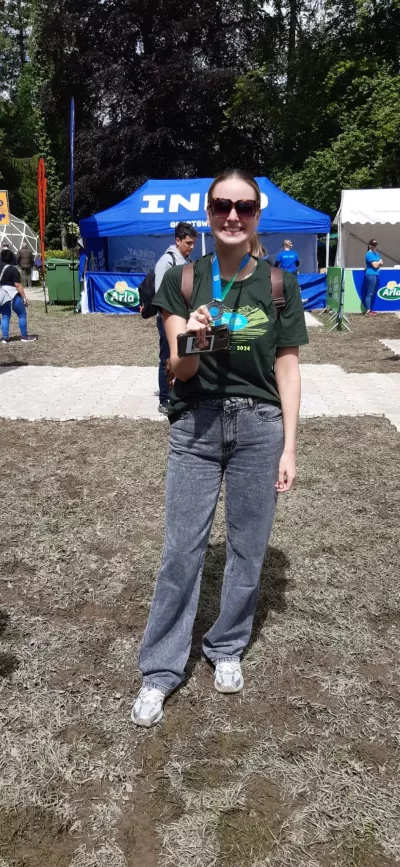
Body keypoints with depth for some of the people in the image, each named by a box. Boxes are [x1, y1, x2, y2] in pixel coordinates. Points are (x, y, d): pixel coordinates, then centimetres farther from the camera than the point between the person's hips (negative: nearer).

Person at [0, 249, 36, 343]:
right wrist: (24, 297, -13)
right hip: (11, 295, -6)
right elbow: (18, 285, -15)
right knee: (22, 314, 6)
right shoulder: (13, 270, -11)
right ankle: (24, 336, 7)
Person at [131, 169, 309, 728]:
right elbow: (179, 370, -5)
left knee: (248, 547, 11)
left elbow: (287, 370, 1)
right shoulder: (182, 280, -2)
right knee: (181, 550, 3)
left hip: (260, 428, 1)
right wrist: (191, 341, -28)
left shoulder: (279, 285, 0)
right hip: (196, 428, -1)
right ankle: (161, 670, 19)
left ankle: (227, 648, 34)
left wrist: (289, 447, -2)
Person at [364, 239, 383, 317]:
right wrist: (379, 262, 5)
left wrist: (377, 263, -8)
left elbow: (381, 263, 11)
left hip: (376, 275, 10)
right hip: (371, 275, -10)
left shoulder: (377, 253, 18)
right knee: (370, 293, -9)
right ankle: (368, 311, -8)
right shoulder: (369, 254, -11)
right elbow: (375, 265, -15)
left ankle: (369, 309, 17)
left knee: (373, 293, 12)